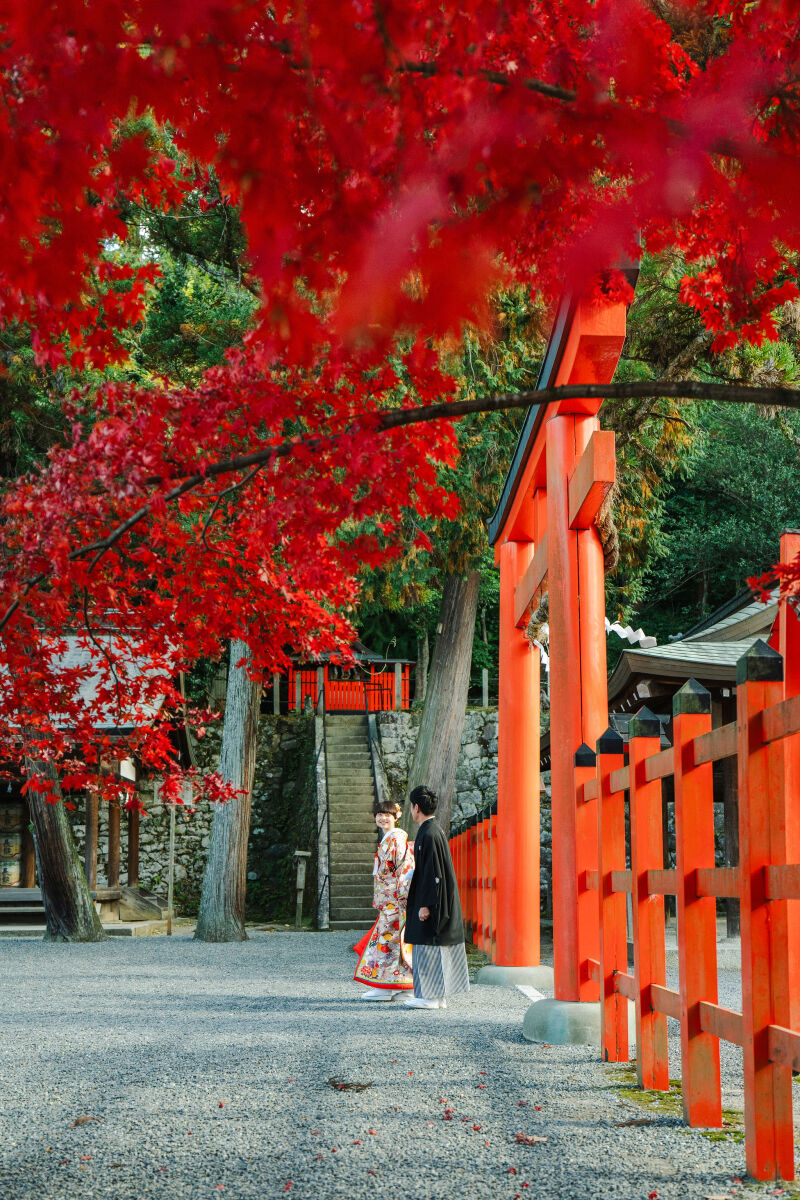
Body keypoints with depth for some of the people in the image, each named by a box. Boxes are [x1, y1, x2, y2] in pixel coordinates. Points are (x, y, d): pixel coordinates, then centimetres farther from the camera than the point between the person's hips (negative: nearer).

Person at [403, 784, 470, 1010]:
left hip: (431, 900, -10)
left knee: (429, 946, -5)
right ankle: (439, 996, 15)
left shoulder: (429, 834, -18)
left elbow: (433, 872, -21)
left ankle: (431, 996, -2)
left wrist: (425, 904, -21)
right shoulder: (433, 830, 13)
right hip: (436, 899, 10)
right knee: (436, 946, 12)